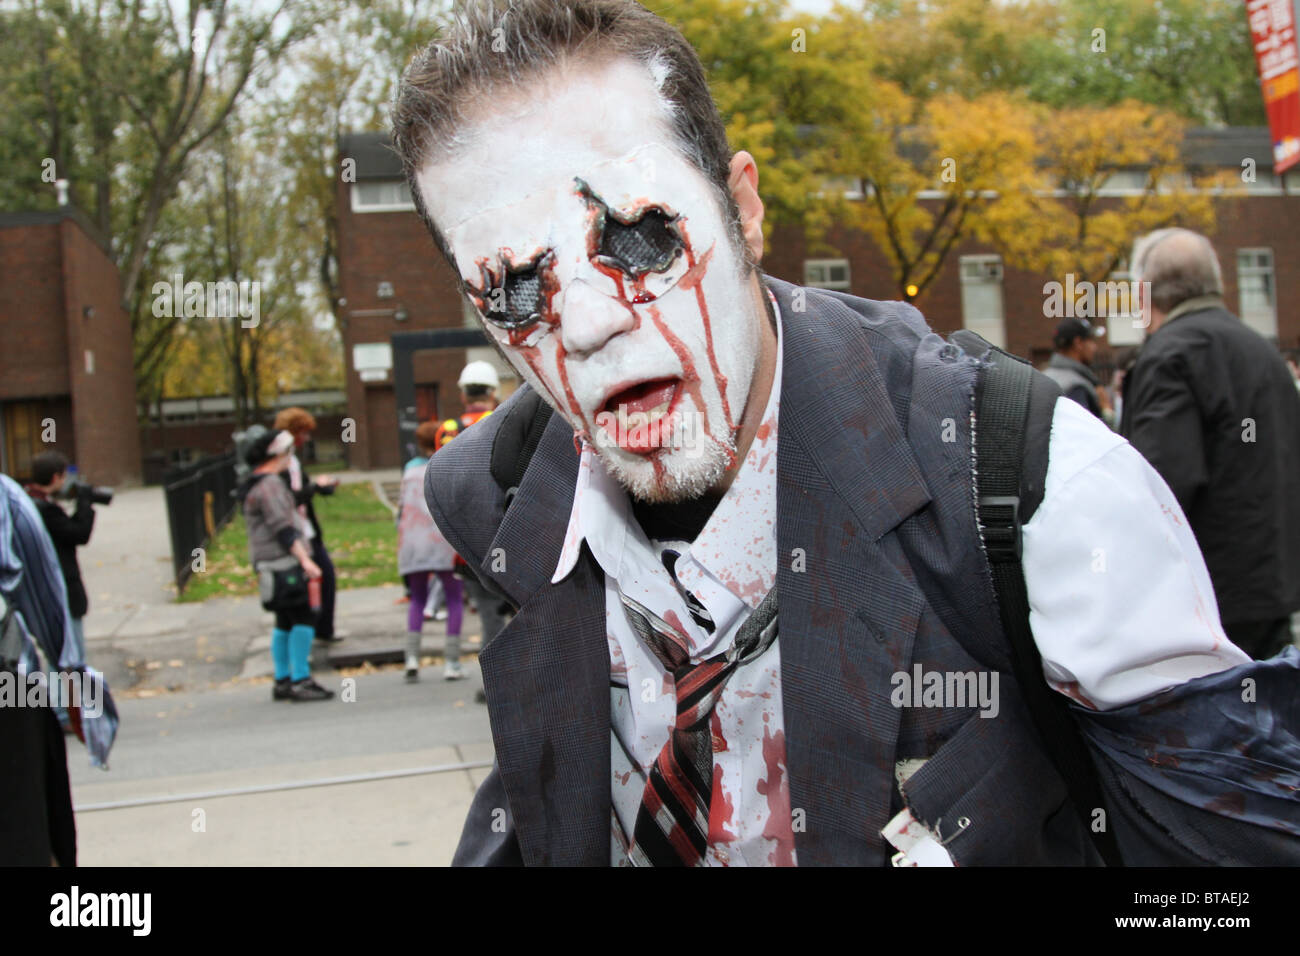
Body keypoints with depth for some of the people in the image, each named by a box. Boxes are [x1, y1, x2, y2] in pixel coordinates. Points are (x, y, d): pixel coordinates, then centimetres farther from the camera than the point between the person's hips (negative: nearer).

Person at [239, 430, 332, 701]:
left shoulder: (260, 483, 19)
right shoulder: (269, 484, -13)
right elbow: (283, 528, -21)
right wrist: (305, 559, -24)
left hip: (273, 562, 11)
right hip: (281, 559, -11)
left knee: (285, 622, 13)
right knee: (303, 618, -12)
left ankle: (282, 681, 17)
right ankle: (300, 681, -13)